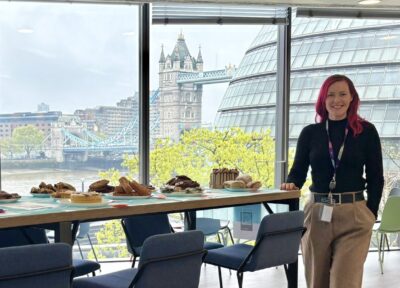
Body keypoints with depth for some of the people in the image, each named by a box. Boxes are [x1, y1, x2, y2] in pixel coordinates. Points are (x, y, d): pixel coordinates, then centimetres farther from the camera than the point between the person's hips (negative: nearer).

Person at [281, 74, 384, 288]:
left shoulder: (366, 131, 2)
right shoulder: (310, 133, 7)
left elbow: (375, 178, 6)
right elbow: (298, 171, 10)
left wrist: (371, 214, 1)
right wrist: (291, 184, -12)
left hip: (354, 216, -2)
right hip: (316, 215, 3)